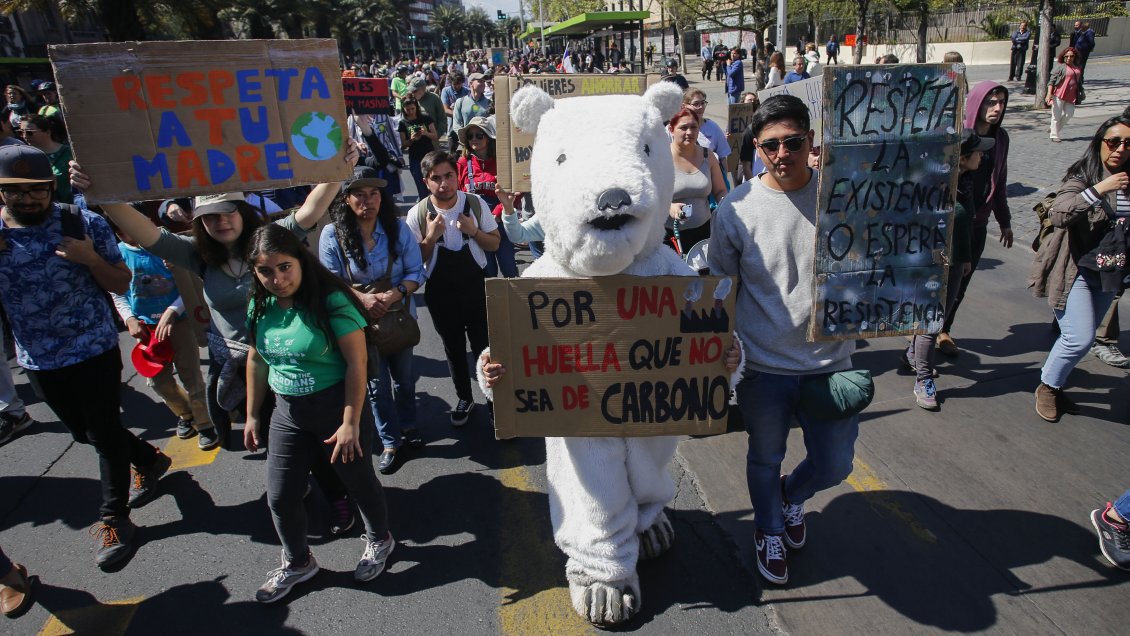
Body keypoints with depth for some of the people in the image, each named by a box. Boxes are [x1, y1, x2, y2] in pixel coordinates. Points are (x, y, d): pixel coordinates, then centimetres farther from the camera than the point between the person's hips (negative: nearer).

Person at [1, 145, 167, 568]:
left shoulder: (85, 225, -12)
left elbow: (120, 284, -6)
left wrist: (90, 259, -25)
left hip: (94, 350, -4)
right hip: (38, 359, 4)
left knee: (104, 434, 3)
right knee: (84, 433, 18)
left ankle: (113, 518, 21)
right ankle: (150, 461, 43)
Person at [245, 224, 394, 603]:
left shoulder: (331, 301, -20)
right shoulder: (260, 306, -2)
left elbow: (357, 362, -20)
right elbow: (256, 361, 10)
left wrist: (351, 422, -21)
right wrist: (252, 416, 13)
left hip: (336, 407, -5)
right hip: (287, 413, 6)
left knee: (357, 479, 13)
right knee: (280, 496, 11)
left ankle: (378, 540, 42)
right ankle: (297, 563, 38)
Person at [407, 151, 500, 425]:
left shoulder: (476, 204, -9)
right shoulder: (418, 214, -12)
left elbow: (495, 243, 0)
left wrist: (474, 231, -19)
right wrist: (430, 237, -23)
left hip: (475, 286, 0)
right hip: (440, 292, 1)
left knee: (483, 345, 6)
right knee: (453, 349, 17)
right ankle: (464, 398, 37)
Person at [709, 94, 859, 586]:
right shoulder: (737, 209, -10)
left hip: (832, 361, 1)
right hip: (764, 366, -1)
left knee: (834, 464, 15)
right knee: (765, 459, 19)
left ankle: (792, 496, 49)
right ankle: (769, 530, 48)